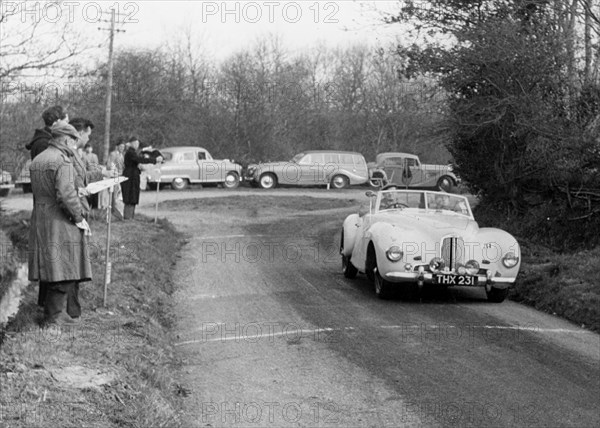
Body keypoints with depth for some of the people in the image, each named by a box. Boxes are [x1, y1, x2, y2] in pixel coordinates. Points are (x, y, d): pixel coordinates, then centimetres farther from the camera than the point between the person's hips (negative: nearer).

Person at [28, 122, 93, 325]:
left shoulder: (37, 160, 14)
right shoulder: (62, 161, -15)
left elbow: (37, 191, 16)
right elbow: (66, 194, -24)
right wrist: (79, 218, -14)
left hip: (39, 218, 9)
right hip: (60, 221, -9)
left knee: (51, 266, 13)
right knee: (64, 266, -4)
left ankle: (65, 306, 21)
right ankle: (55, 312, -3)